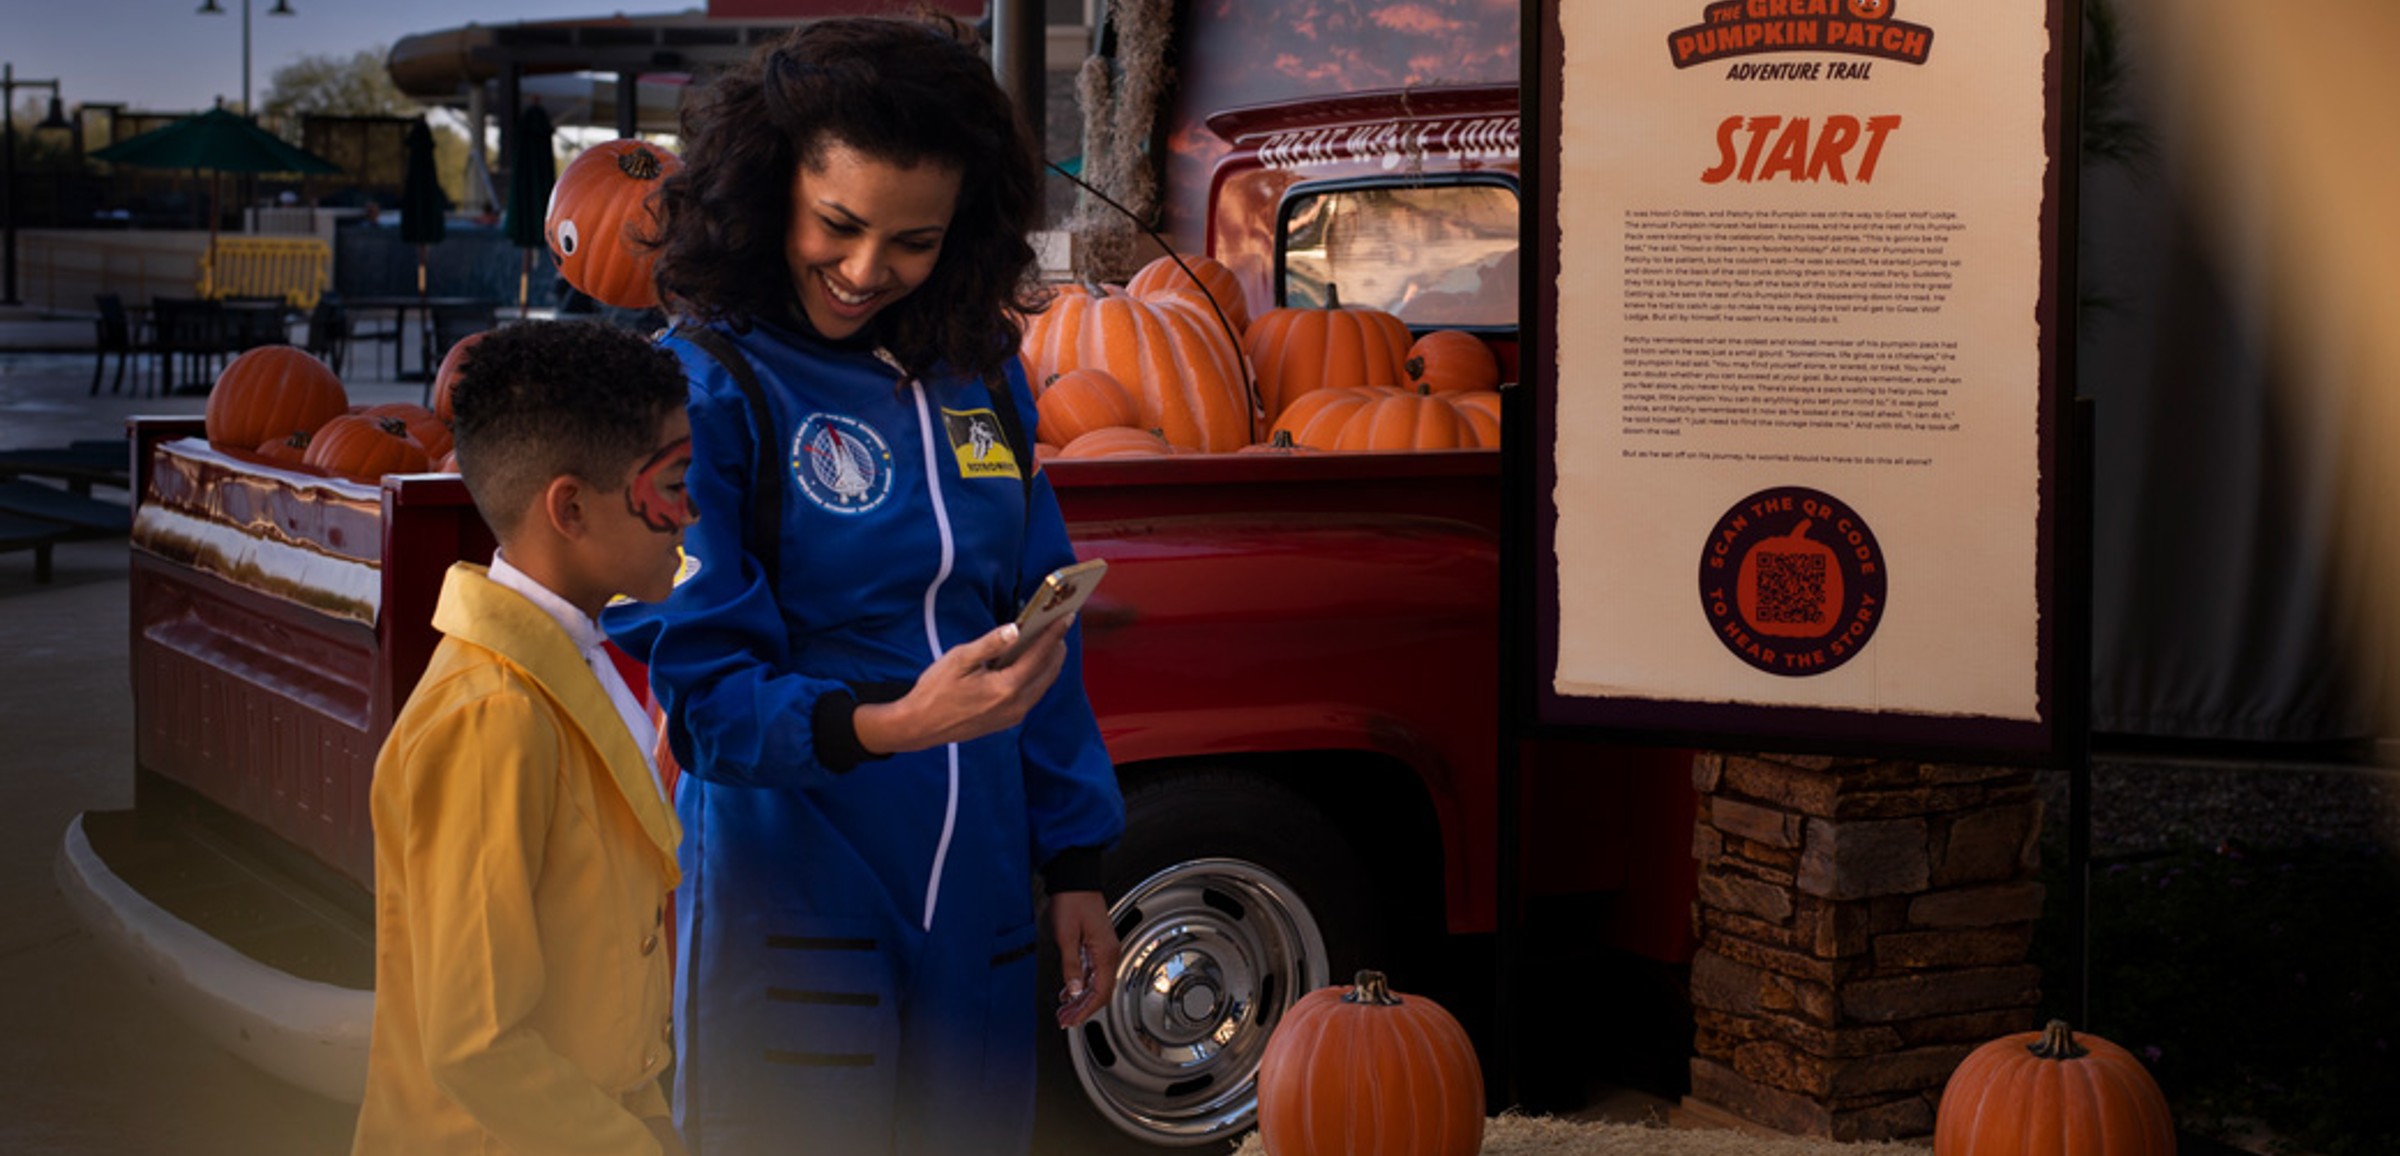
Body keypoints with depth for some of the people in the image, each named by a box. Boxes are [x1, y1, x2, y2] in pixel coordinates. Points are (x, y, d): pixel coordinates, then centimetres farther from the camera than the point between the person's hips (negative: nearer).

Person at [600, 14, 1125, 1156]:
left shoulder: (980, 378, 8)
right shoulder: (705, 387, -9)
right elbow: (695, 689, -12)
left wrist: (1074, 866, 10)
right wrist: (887, 726, -28)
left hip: (980, 904, 5)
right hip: (794, 913, -5)